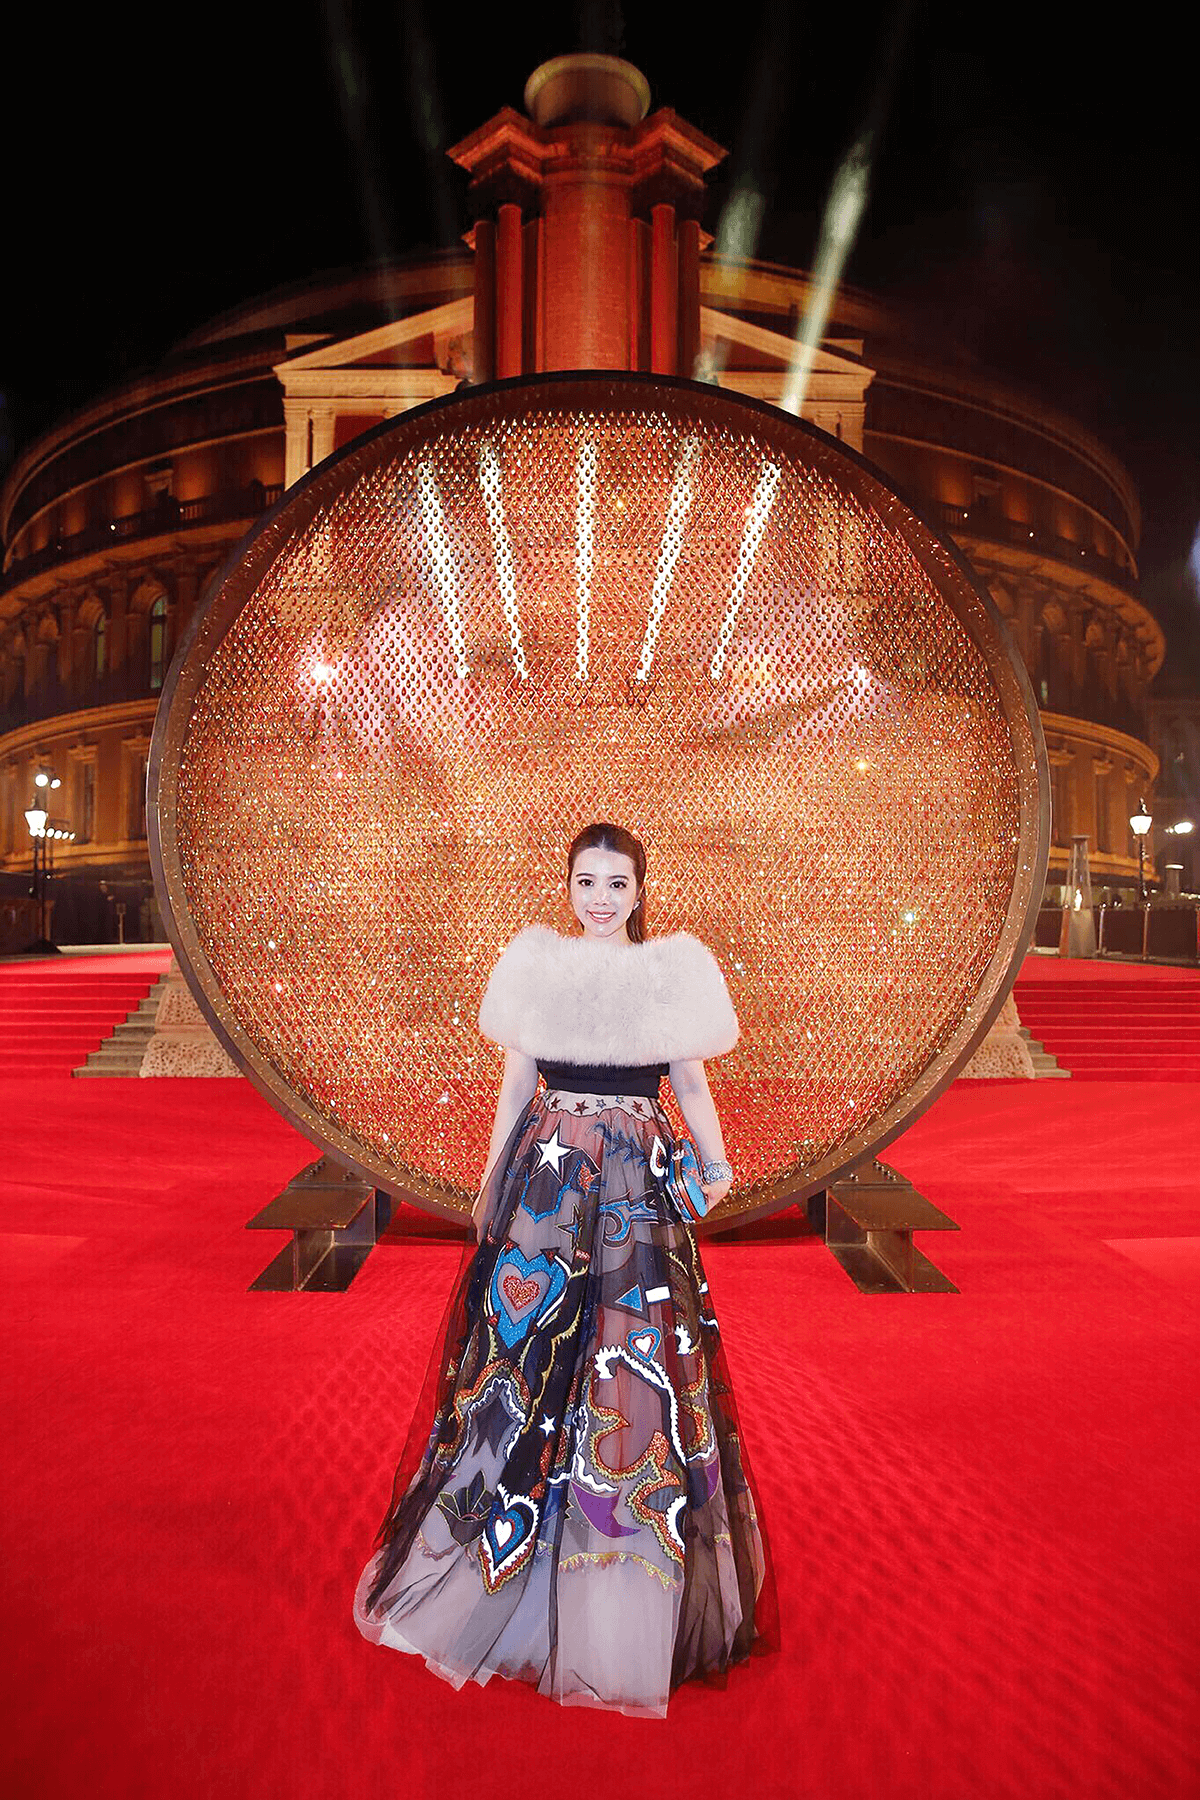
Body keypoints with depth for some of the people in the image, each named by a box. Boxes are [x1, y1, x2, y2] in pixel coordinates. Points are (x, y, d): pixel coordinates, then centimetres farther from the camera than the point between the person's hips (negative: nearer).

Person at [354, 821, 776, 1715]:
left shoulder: (675, 968, 0)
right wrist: (494, 1185, 9)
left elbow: (691, 1081, 4)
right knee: (524, 1346, 7)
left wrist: (716, 1162, -6)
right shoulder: (536, 963, 3)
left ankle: (629, 1602, 26)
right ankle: (508, 1554, 30)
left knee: (634, 1361, 6)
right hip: (545, 1178, 0)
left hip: (637, 1182, 0)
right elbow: (515, 1082, 7)